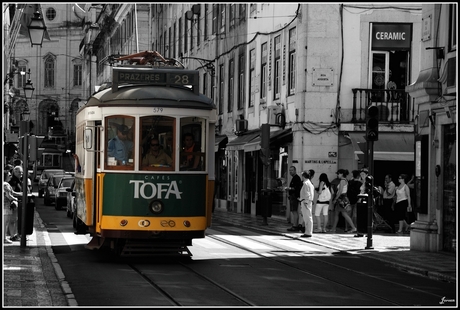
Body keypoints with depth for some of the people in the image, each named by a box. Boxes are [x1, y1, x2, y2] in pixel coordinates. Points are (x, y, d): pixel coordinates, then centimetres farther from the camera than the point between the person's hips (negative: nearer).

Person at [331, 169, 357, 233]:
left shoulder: (342, 181, -14)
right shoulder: (345, 181, 15)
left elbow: (340, 191, -19)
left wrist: (335, 199, -13)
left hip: (341, 199, -10)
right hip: (343, 198, 10)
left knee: (344, 214, -7)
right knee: (336, 213, 12)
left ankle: (354, 228, -7)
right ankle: (333, 229, 16)